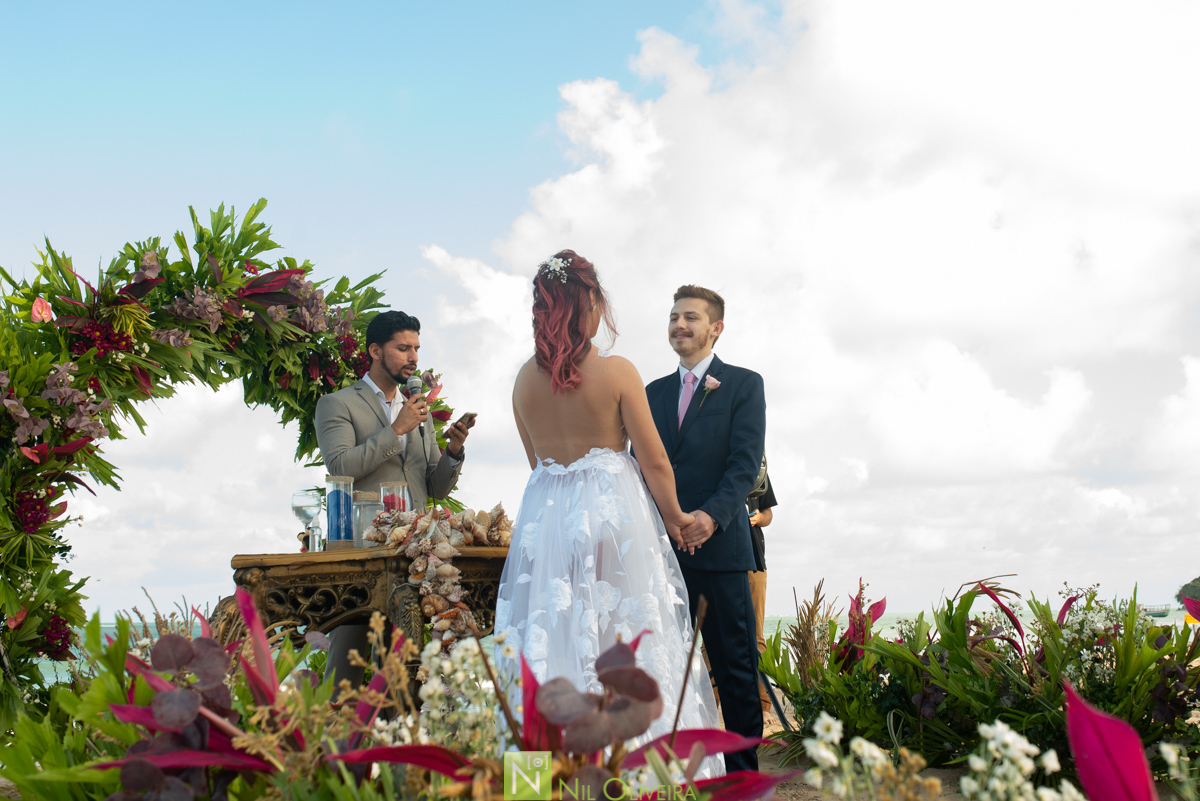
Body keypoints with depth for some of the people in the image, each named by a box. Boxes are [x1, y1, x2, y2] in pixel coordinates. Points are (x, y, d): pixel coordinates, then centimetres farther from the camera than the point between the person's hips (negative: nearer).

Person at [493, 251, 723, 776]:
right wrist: (673, 516, 8)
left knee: (552, 643, 7)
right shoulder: (616, 372, -10)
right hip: (615, 514, -4)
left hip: (545, 517, 4)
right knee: (623, 635, 1)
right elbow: (655, 462, -6)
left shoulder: (525, 379, 3)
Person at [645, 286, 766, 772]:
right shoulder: (654, 393, 17)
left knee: (734, 663, 1)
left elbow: (746, 462, -6)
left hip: (720, 544, -4)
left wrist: (712, 516, -21)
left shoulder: (744, 385, 4)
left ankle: (742, 767, 7)